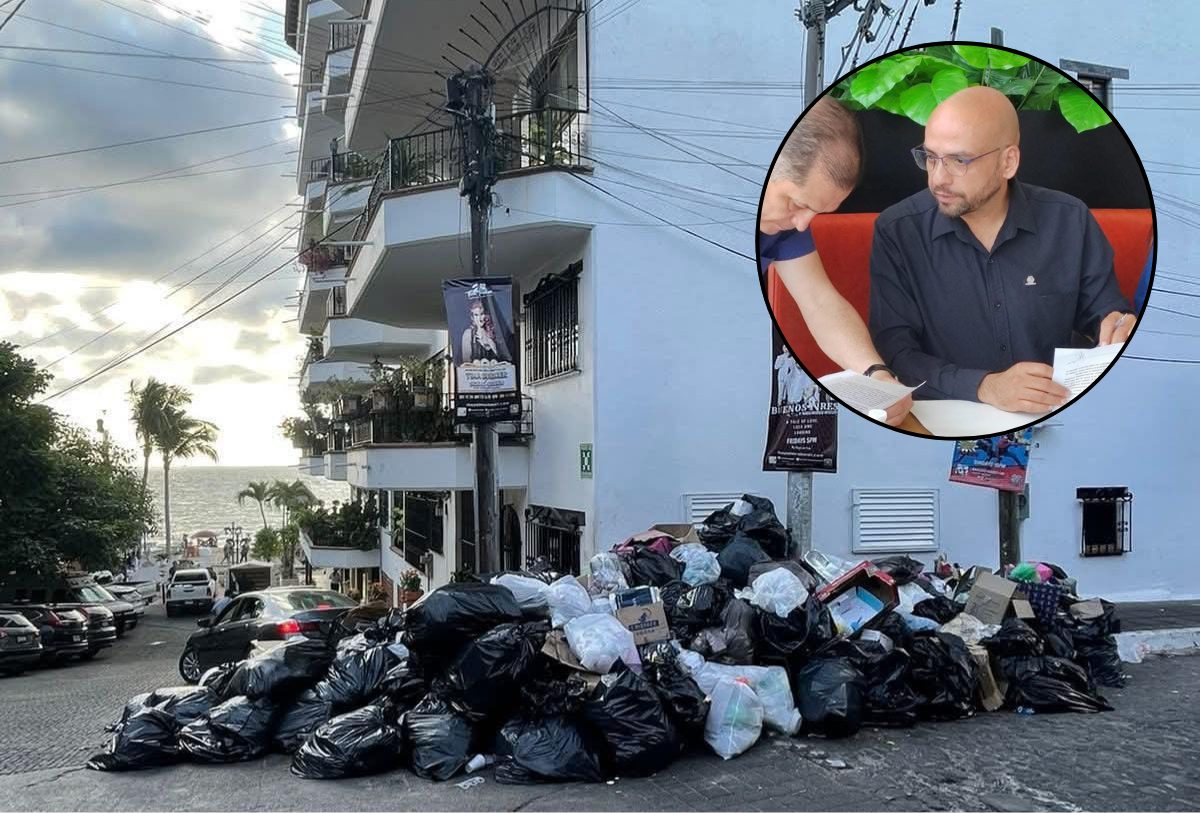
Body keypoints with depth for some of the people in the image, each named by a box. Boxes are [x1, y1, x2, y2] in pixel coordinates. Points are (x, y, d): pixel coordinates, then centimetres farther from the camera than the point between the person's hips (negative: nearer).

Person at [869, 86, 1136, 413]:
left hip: (1057, 415, 5)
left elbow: (1101, 312, 11)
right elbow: (893, 350, -12)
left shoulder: (1070, 221, -1)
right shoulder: (896, 232, -8)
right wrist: (984, 386, -25)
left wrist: (1118, 329, -12)